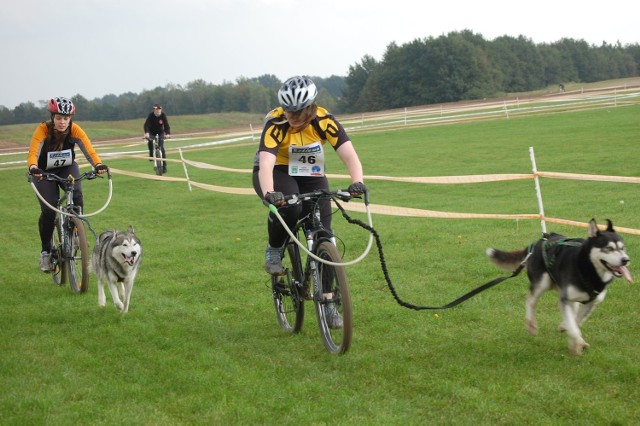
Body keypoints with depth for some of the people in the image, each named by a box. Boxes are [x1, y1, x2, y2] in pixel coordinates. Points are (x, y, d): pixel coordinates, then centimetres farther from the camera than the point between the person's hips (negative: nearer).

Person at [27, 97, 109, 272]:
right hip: (45, 172, -2)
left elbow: (89, 149, -32)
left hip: (68, 168, 2)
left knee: (76, 195, -28)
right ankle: (45, 251, 5)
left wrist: (98, 164, -52)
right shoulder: (42, 130, -27)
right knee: (48, 210, -15)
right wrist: (33, 168, -60)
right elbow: (33, 153, -39)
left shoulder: (75, 130, -21)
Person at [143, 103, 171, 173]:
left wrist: (167, 134, -44)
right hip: (151, 133, 0)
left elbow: (166, 125, -25)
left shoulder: (163, 115, -19)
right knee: (150, 142, -32)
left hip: (160, 133, 0)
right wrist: (146, 133, -48)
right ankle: (151, 155, -8)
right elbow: (146, 124, -30)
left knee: (162, 148, -12)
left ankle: (164, 166, -6)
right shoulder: (151, 115, -21)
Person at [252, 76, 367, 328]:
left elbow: (349, 154, -30)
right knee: (288, 208, -36)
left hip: (311, 176, 3)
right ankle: (274, 251, -5)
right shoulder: (276, 123, -27)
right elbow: (265, 162, -40)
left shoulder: (323, 120, -21)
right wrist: (269, 193, -59)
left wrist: (357, 182, -50)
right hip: (277, 173, -2)